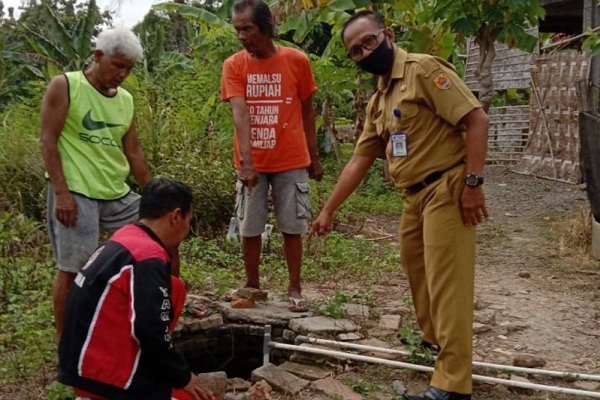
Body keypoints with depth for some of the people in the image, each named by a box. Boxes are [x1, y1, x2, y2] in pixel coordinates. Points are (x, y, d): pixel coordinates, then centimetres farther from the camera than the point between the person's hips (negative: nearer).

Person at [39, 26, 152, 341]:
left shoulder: (125, 100, 12)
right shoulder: (65, 86, -5)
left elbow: (133, 152, 17)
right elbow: (48, 141, -10)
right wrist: (62, 192, -17)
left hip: (118, 195, 7)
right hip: (76, 194, -6)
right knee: (72, 269, -3)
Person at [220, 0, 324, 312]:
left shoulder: (296, 60, -3)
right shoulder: (234, 65, -4)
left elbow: (307, 111, 6)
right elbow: (240, 113, -16)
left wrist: (314, 156, 7)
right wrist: (246, 160, -28)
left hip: (291, 161, 0)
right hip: (251, 163, 1)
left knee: (292, 227, 6)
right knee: (250, 228, 7)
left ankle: (295, 289, 17)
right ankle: (252, 286, 23)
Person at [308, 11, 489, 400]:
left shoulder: (423, 69, -10)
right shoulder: (378, 101, 16)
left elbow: (476, 119, -17)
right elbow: (358, 162, 19)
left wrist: (473, 183, -21)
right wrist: (328, 210, 18)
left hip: (447, 188, -9)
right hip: (415, 195, 9)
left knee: (446, 283, -8)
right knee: (417, 274, 19)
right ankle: (434, 343, 38)